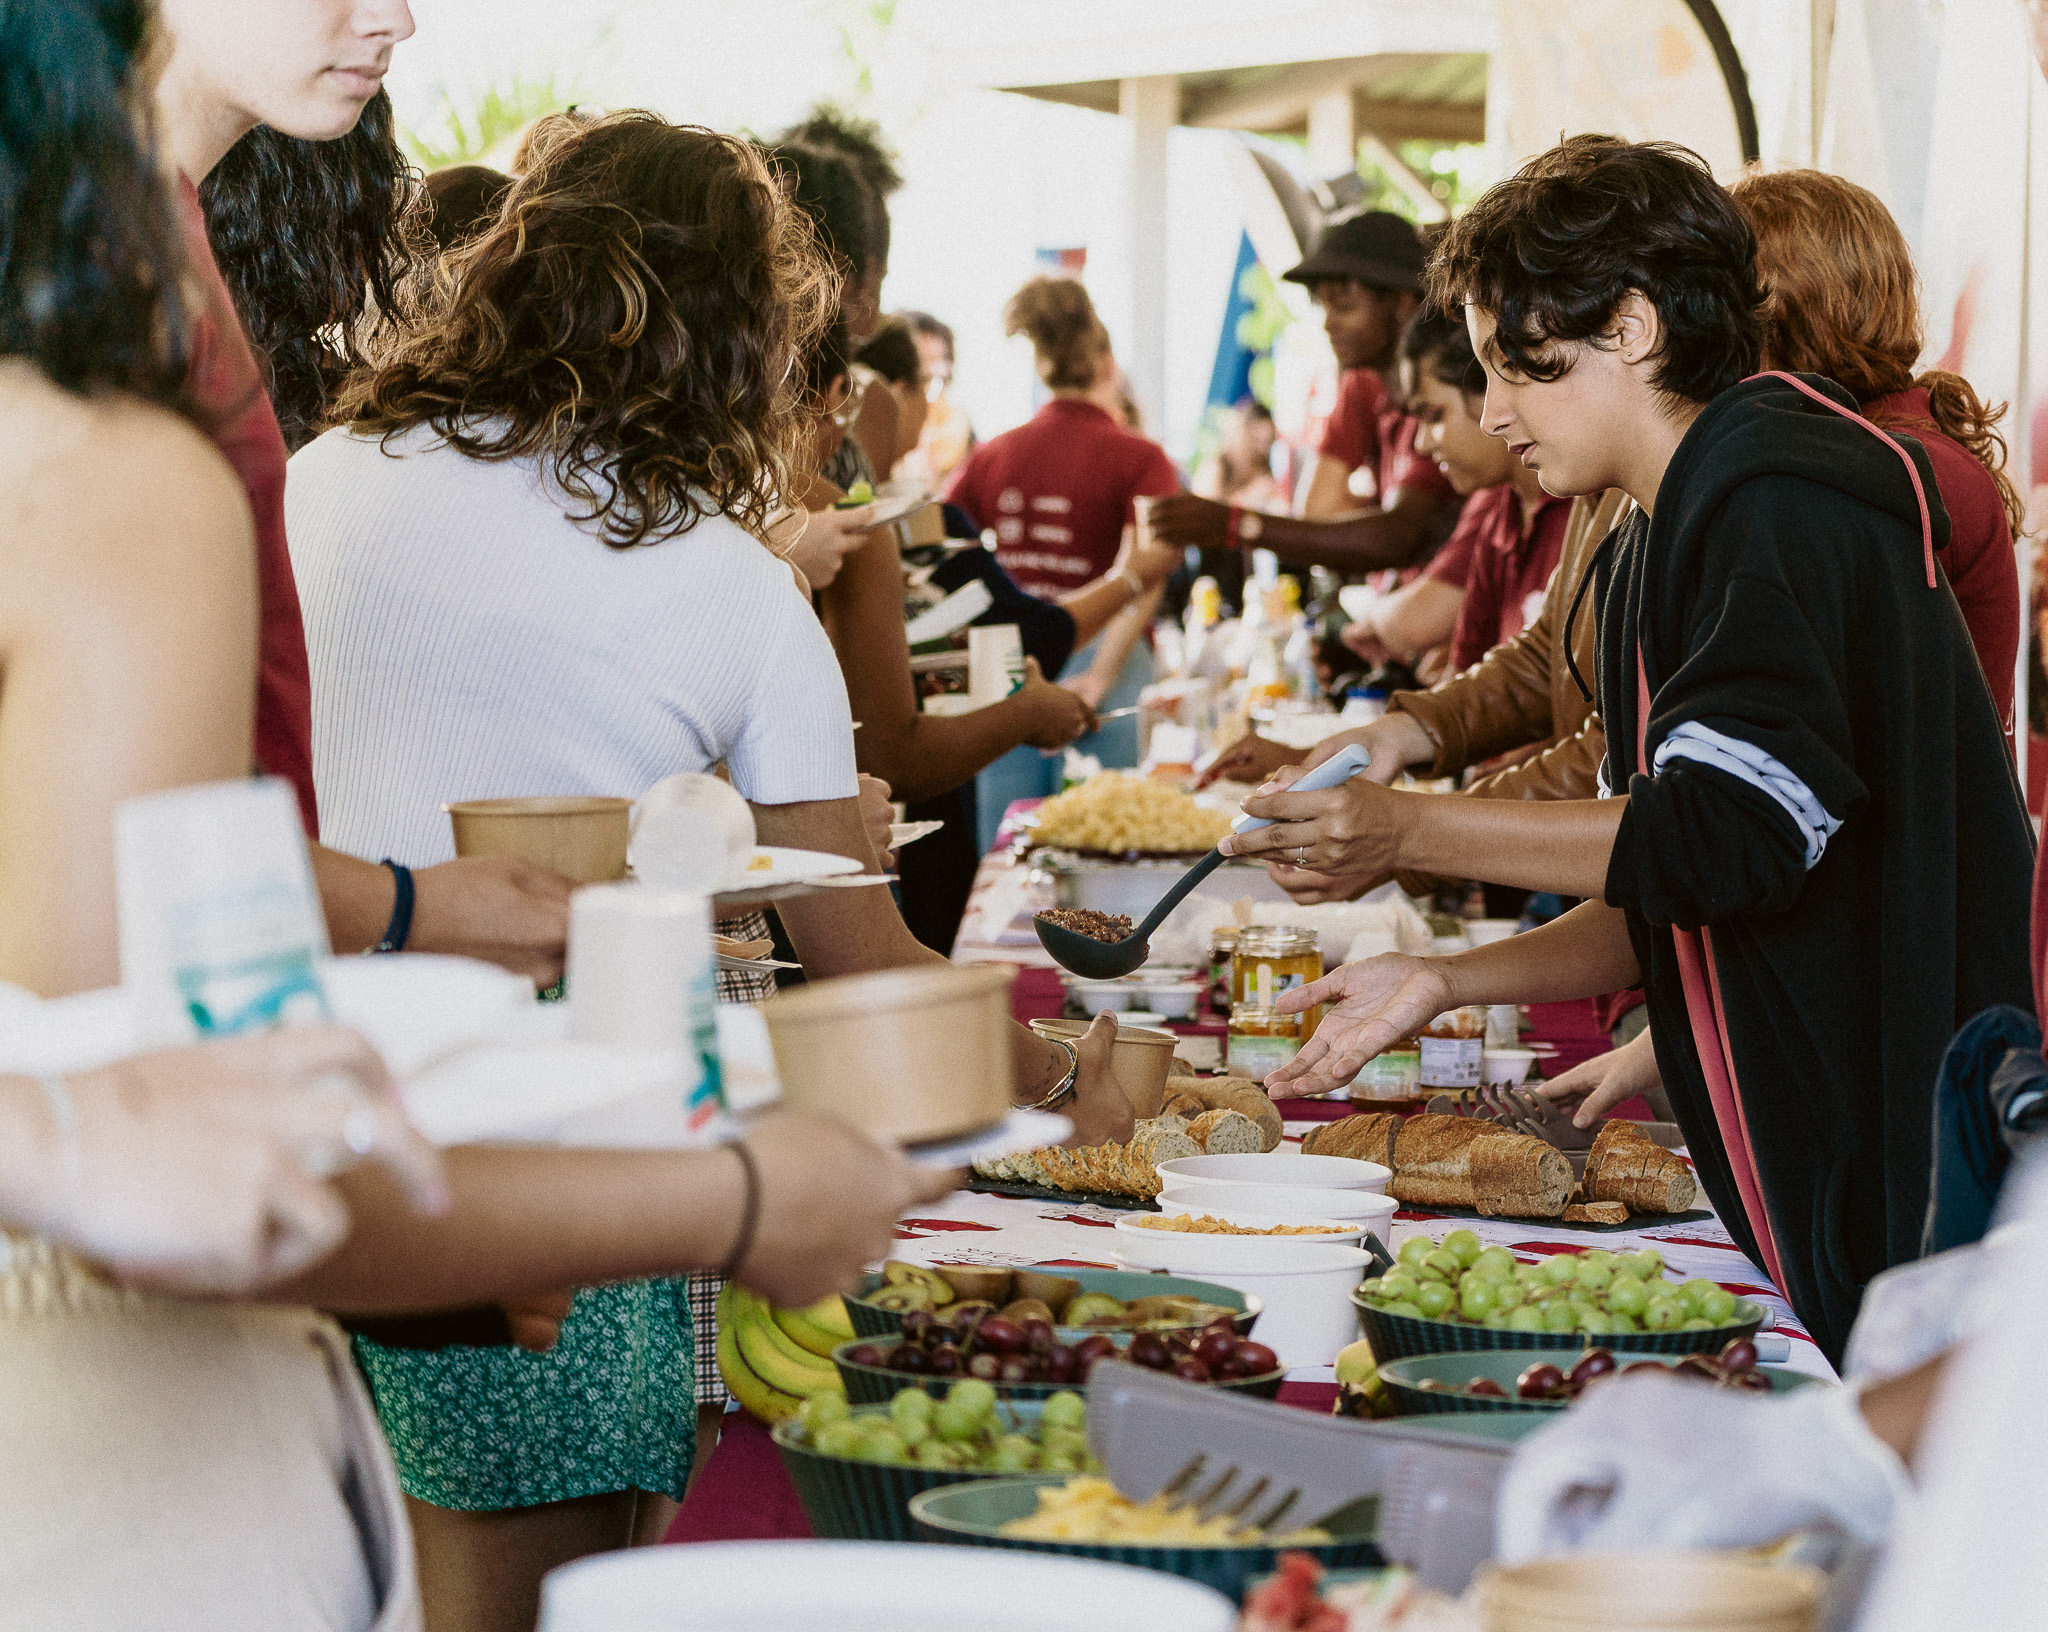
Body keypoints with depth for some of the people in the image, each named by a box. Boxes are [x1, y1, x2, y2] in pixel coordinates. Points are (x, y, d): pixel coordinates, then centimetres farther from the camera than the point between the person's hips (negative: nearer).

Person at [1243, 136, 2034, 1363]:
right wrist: (1446, 981, 6)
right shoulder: (1657, 549, 17)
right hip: (1793, 1168, 9)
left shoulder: (1775, 497, -14)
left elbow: (1739, 834, -24)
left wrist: (1415, 832, -20)